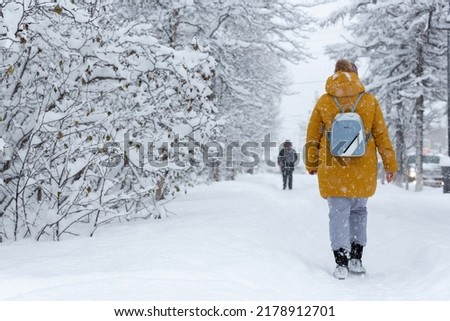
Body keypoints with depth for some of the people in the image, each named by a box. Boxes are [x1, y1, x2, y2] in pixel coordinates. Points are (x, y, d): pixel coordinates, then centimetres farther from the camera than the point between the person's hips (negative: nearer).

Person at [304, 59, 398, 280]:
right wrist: (390, 164, 11)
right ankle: (356, 259, 18)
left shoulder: (323, 102, 1)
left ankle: (341, 264, 2)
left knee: (339, 213, 4)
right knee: (359, 210, 17)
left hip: (333, 169, -1)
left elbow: (312, 137, 7)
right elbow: (381, 135, 3)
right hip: (363, 169, 1)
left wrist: (311, 163, 19)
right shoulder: (369, 101, 1)